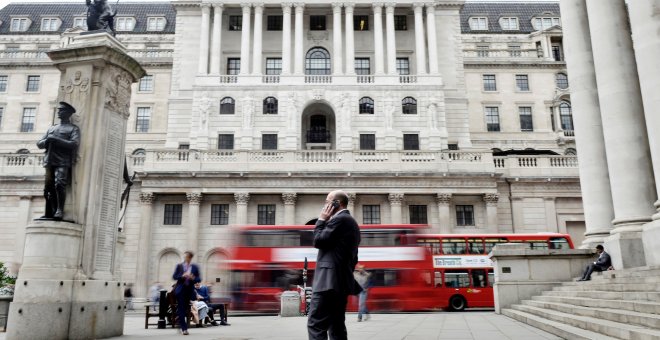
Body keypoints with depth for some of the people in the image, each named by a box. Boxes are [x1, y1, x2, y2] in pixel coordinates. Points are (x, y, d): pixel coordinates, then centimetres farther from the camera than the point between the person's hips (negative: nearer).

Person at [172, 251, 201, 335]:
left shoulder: (195, 267, 5)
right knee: (181, 309, -6)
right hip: (180, 290, -1)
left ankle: (182, 326, 27)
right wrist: (182, 276, -17)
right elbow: (174, 277, 0)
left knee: (186, 309, 10)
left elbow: (199, 279, 3)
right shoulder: (179, 266, 4)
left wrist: (193, 278, -18)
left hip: (190, 290, 2)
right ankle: (184, 328, -4)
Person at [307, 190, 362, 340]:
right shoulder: (351, 222, 21)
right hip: (341, 281, 10)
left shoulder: (339, 219, -10)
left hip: (329, 280, -10)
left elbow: (318, 241, -11)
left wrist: (321, 220, 0)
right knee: (336, 326, 11)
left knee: (315, 325, -11)